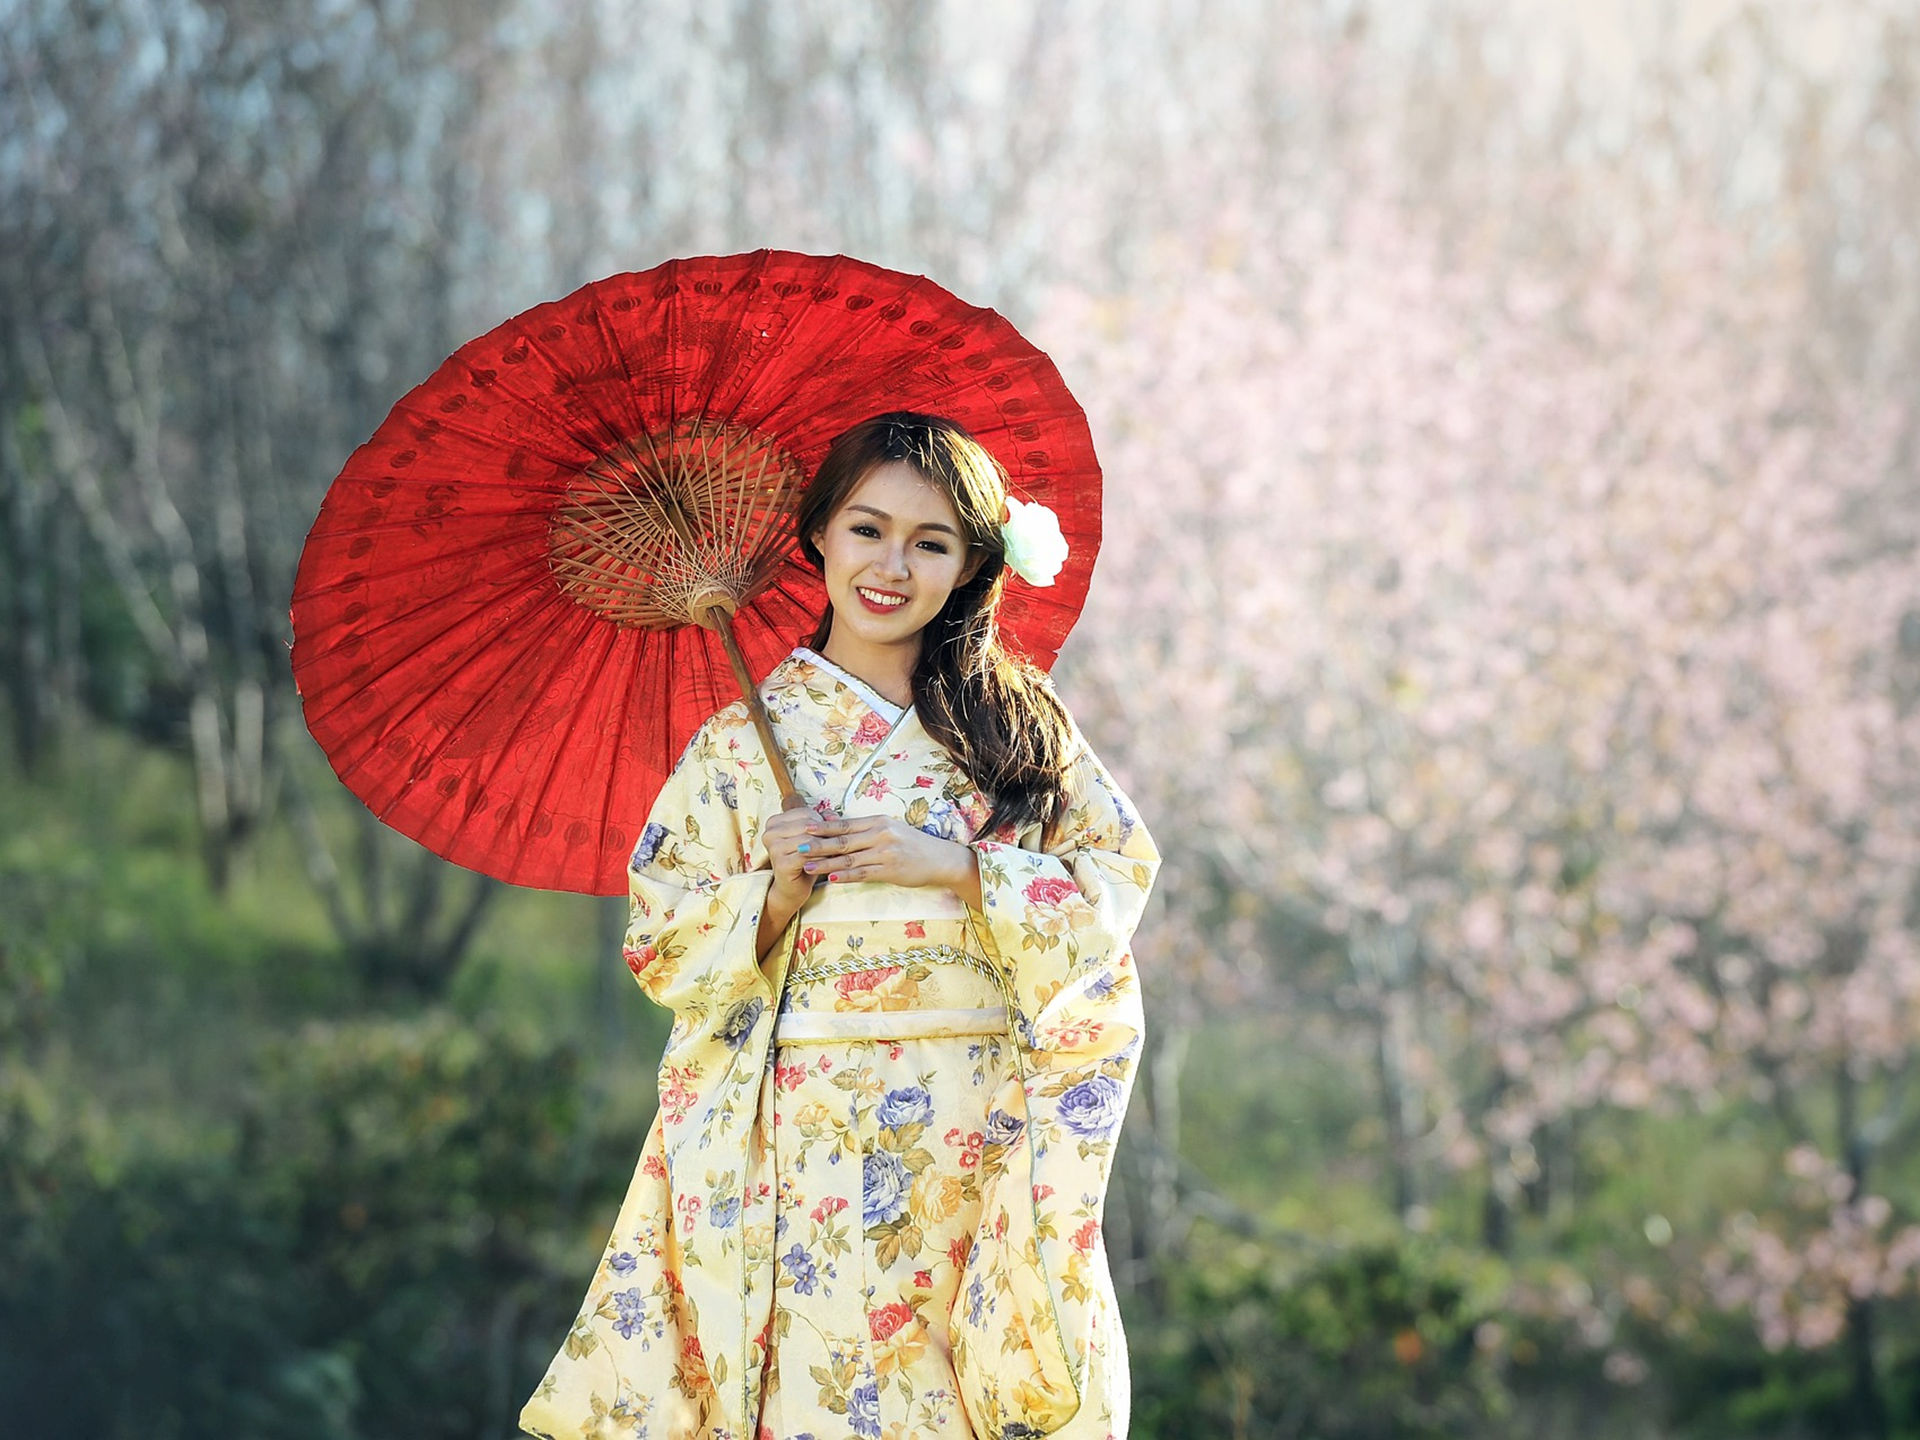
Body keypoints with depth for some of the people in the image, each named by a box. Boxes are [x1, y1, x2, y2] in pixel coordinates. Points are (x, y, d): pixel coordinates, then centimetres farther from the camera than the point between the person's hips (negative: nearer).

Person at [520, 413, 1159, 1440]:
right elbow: (662, 949, 3)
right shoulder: (744, 740, 5)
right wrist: (778, 891, -13)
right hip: (802, 1155, -1)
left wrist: (954, 868, -10)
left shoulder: (1016, 721, 8)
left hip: (979, 1153, 1)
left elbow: (1115, 885, 2)